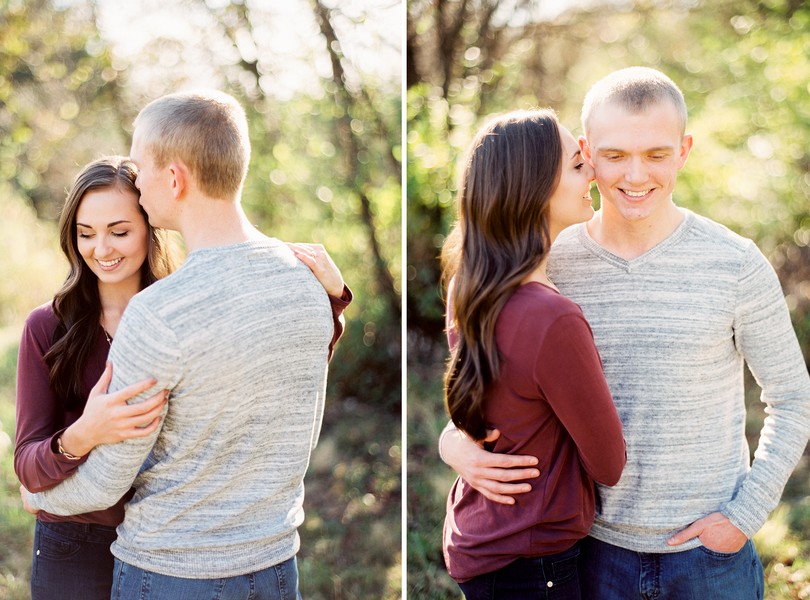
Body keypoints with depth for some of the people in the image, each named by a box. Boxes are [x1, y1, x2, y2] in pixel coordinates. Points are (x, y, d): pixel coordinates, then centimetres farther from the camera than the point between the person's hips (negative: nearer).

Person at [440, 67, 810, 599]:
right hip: (597, 548, 2)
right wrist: (456, 444, -15)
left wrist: (744, 516, -7)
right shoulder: (553, 266, -4)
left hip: (710, 550, -2)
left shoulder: (736, 266, -9)